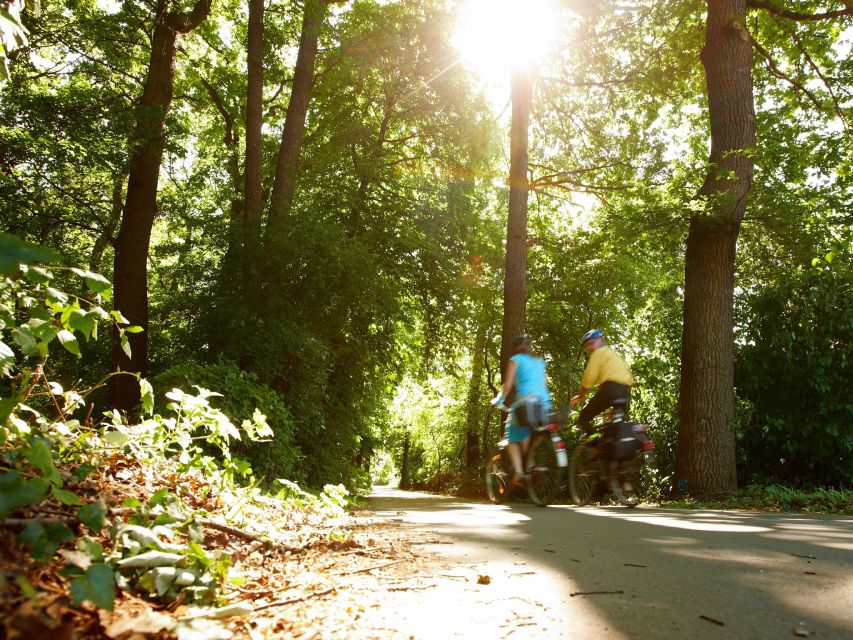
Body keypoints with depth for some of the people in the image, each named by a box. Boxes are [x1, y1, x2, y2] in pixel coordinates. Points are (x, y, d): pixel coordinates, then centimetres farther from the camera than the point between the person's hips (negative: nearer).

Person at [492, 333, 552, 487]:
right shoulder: (539, 361, 24)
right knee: (530, 438, 20)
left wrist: (498, 399, 11)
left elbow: (507, 385, -1)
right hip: (544, 402, 6)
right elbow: (543, 385, 20)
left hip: (526, 401, -5)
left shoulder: (515, 359, 7)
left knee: (513, 437, 6)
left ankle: (518, 472, -9)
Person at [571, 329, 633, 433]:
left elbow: (589, 378, -3)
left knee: (583, 419, -1)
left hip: (611, 388, -9)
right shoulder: (612, 353, 33)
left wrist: (580, 396, 8)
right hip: (625, 391, 9)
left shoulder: (599, 352, 6)